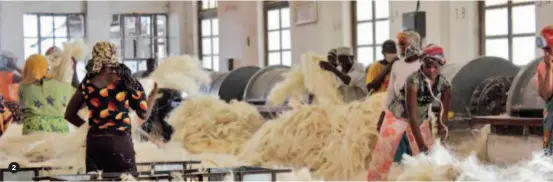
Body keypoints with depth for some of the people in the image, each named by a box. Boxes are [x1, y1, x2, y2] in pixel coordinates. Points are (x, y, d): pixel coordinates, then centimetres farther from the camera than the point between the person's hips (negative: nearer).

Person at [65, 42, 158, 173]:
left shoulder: (87, 85, 2)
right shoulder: (127, 82, -3)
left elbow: (69, 115, 10)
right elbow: (144, 114, 0)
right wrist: (153, 96, 17)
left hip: (94, 142, 2)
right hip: (120, 142, -2)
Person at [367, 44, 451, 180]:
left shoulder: (444, 84, -18)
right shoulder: (414, 81, -33)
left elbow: (444, 113, -9)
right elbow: (411, 116, -35)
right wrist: (421, 145, -39)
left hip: (421, 119, 5)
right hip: (398, 116, -5)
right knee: (382, 158, -5)